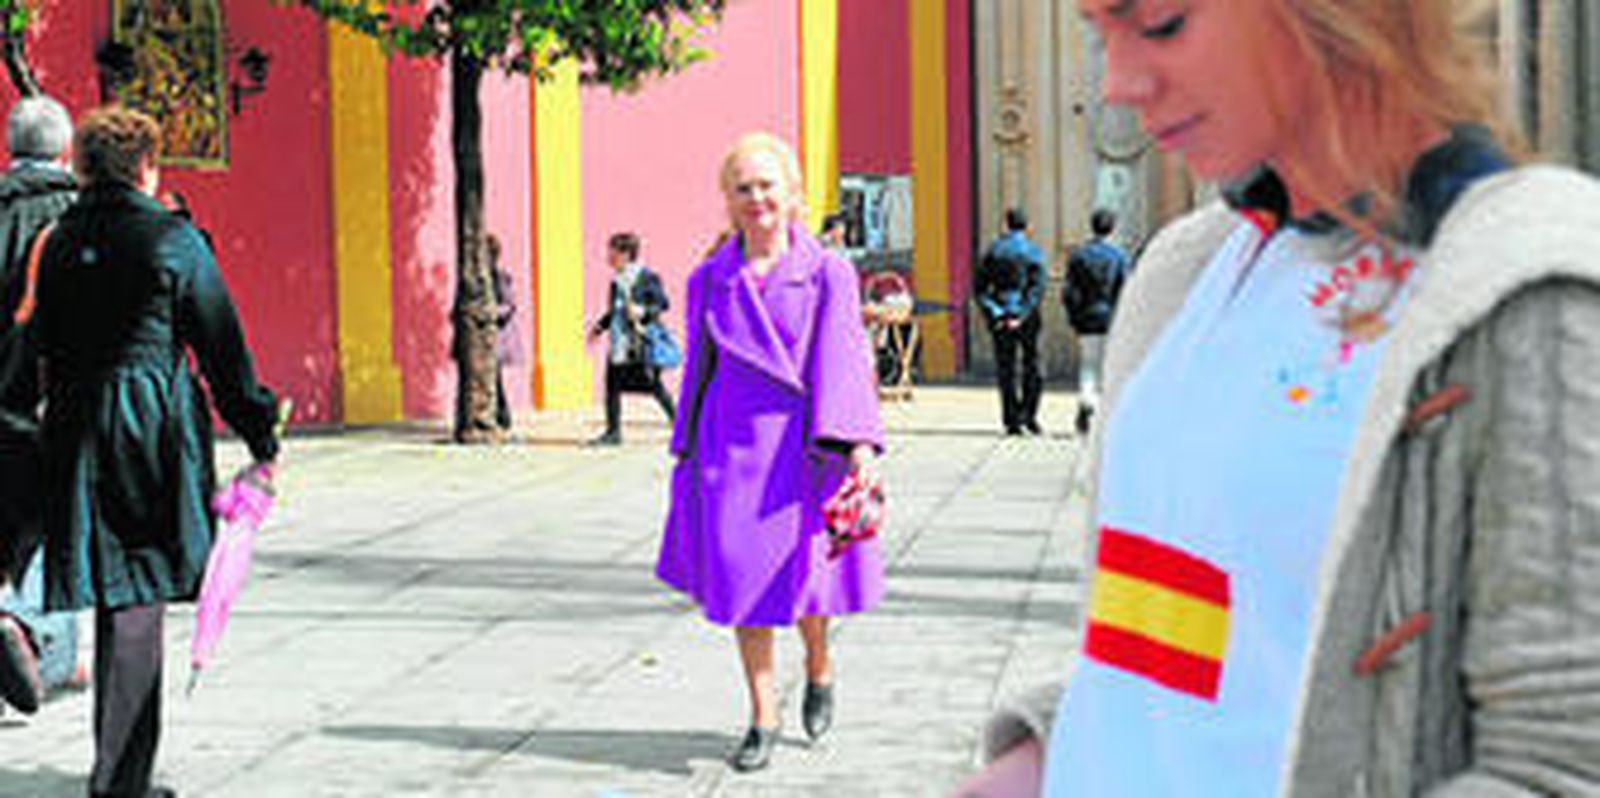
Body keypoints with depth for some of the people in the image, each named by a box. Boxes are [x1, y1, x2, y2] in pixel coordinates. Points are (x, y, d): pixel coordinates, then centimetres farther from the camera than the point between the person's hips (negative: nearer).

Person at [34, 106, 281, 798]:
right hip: (154, 433, -5)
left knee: (114, 597, 14)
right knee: (138, 599, -2)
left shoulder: (60, 241, 8)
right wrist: (260, 436, 2)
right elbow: (221, 345, -4)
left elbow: (45, 349, 12)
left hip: (76, 436, 5)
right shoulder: (172, 239, -7)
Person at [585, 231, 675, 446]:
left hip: (642, 343, -7)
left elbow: (663, 303, -10)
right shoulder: (617, 280, 12)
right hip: (619, 344, 7)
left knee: (654, 385, 2)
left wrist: (643, 312, -24)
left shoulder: (645, 277, -10)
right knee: (612, 384, 2)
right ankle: (613, 431, 9)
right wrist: (599, 326, 14)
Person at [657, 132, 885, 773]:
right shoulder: (710, 281, 8)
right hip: (731, 446, 2)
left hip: (802, 446, -2)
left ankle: (819, 671, 32)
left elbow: (843, 362, -7)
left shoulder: (827, 274, 0)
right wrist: (687, 456, 13)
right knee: (739, 576, 0)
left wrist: (858, 443, -19)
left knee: (803, 572, 0)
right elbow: (699, 371, 13)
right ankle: (762, 717, 12)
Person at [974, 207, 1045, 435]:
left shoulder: (994, 250, 4)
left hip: (1000, 316, 2)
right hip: (1026, 316, -2)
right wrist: (1021, 316, -13)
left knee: (1006, 369, 5)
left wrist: (993, 313, -5)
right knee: (1032, 366, 11)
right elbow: (1037, 288, -12)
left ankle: (1011, 420, 2)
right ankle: (1028, 415, 3)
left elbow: (980, 287, 0)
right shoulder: (1033, 252, -3)